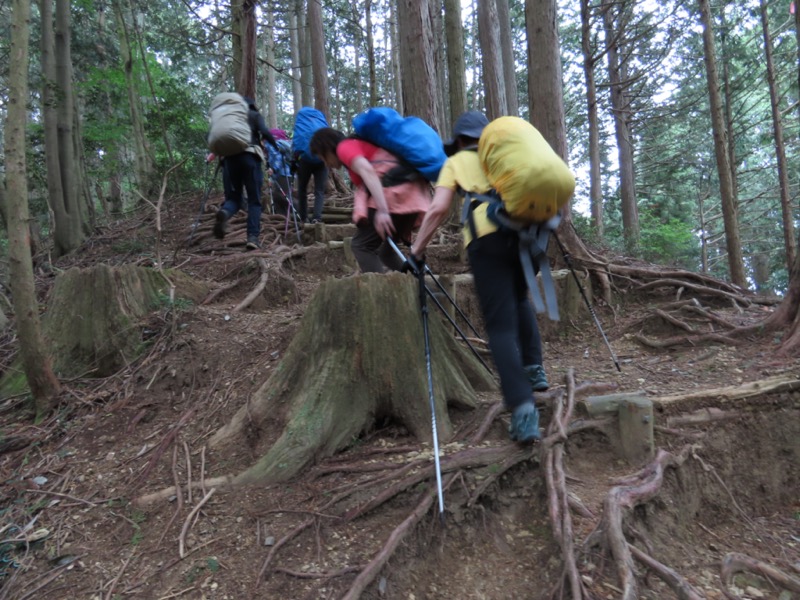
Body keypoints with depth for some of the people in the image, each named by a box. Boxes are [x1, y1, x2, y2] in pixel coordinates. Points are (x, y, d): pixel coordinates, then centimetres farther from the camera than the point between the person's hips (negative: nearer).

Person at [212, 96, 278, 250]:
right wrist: (277, 147, 12)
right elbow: (264, 132, 0)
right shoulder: (254, 114, 18)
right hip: (250, 156, -3)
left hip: (229, 157, 3)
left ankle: (224, 212, -27)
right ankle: (253, 237, -12)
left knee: (233, 197, 9)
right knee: (254, 199, 0)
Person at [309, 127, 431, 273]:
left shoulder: (345, 147, 6)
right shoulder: (362, 144, 34)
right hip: (414, 192, 9)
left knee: (361, 246, 0)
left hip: (394, 192, -9)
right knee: (386, 250, 20)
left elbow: (367, 172, -15)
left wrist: (382, 211, -25)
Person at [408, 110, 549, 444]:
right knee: (520, 299, 29)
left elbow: (439, 209, 6)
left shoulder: (455, 162, 20)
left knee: (501, 325, -3)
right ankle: (534, 368, 20)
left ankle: (522, 408, -16)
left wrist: (417, 250, 14)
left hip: (488, 235, -4)